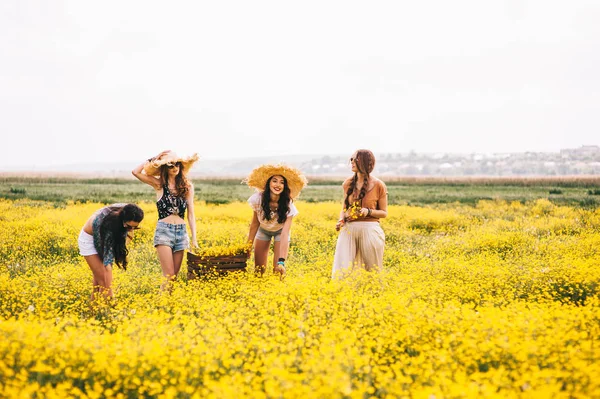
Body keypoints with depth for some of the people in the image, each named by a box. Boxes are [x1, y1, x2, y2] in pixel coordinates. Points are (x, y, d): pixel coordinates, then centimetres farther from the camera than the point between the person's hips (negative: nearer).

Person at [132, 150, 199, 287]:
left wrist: (194, 238, 1)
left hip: (181, 232, 3)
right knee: (169, 275, -12)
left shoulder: (187, 186, 8)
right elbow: (135, 172, -10)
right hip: (164, 231, -3)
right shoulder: (159, 184, 2)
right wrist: (153, 160, -4)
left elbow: (191, 213, 7)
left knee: (174, 276, 5)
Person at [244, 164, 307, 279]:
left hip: (280, 232, -1)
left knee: (278, 270, -13)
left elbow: (285, 234, -39)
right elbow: (255, 223, -14)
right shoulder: (258, 199, -29)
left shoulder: (287, 205, -32)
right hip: (263, 231, 1)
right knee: (259, 270, -3)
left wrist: (281, 261, -46)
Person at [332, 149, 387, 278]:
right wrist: (341, 220, -4)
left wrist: (368, 211, -14)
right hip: (349, 229, 2)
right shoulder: (348, 183, 8)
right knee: (341, 270, -8)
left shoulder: (378, 185, -1)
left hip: (370, 230, -2)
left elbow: (384, 213, 4)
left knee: (372, 271, 5)